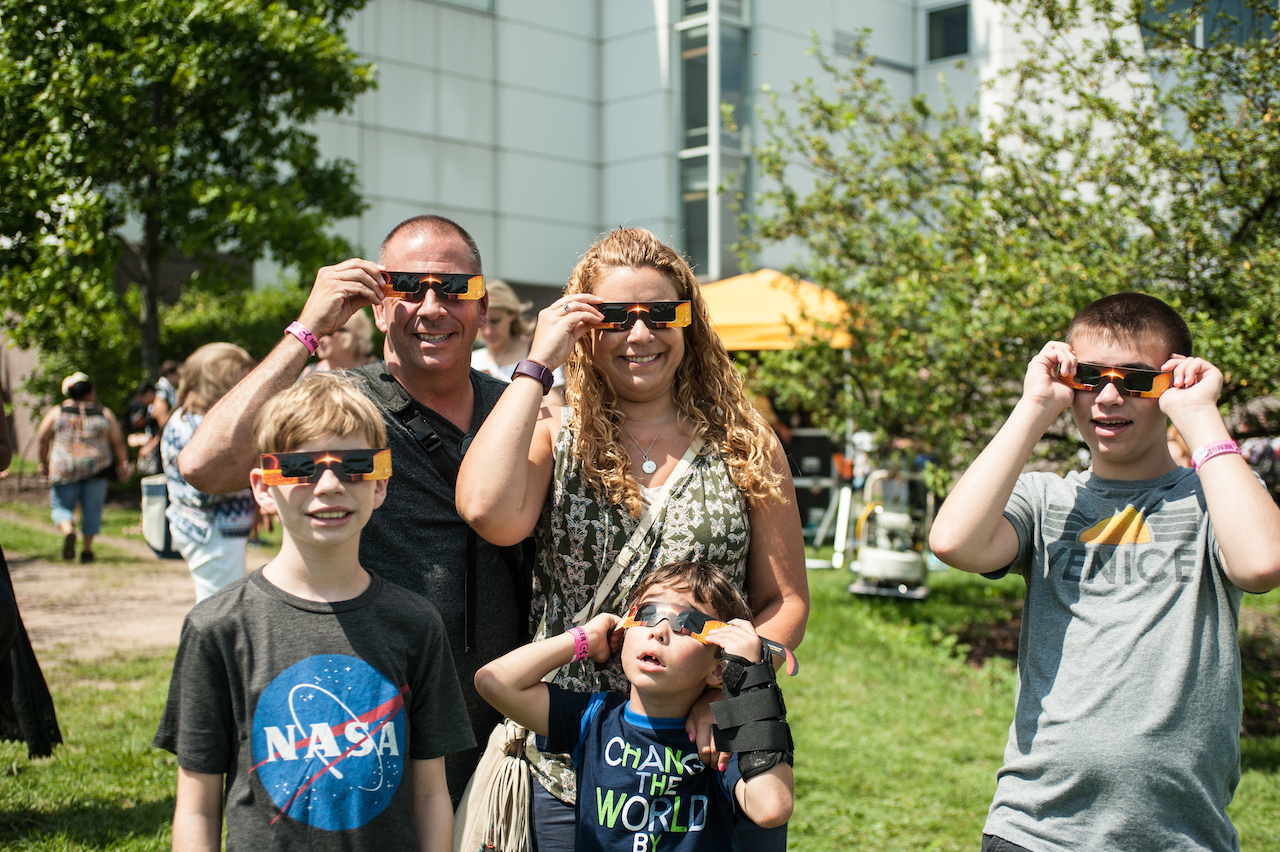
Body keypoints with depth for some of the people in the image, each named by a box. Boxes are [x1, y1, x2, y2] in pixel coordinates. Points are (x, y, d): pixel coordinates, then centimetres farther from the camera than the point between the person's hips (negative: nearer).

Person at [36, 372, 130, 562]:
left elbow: (42, 438, 5)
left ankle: (68, 531, -19)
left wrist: (44, 462, 16)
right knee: (92, 508, 10)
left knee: (61, 506, 9)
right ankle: (87, 549, 9)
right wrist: (123, 463, 13)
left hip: (64, 468, 0)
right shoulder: (105, 414, 5)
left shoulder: (56, 413, 5)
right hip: (96, 468, 0)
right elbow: (118, 441, 5)